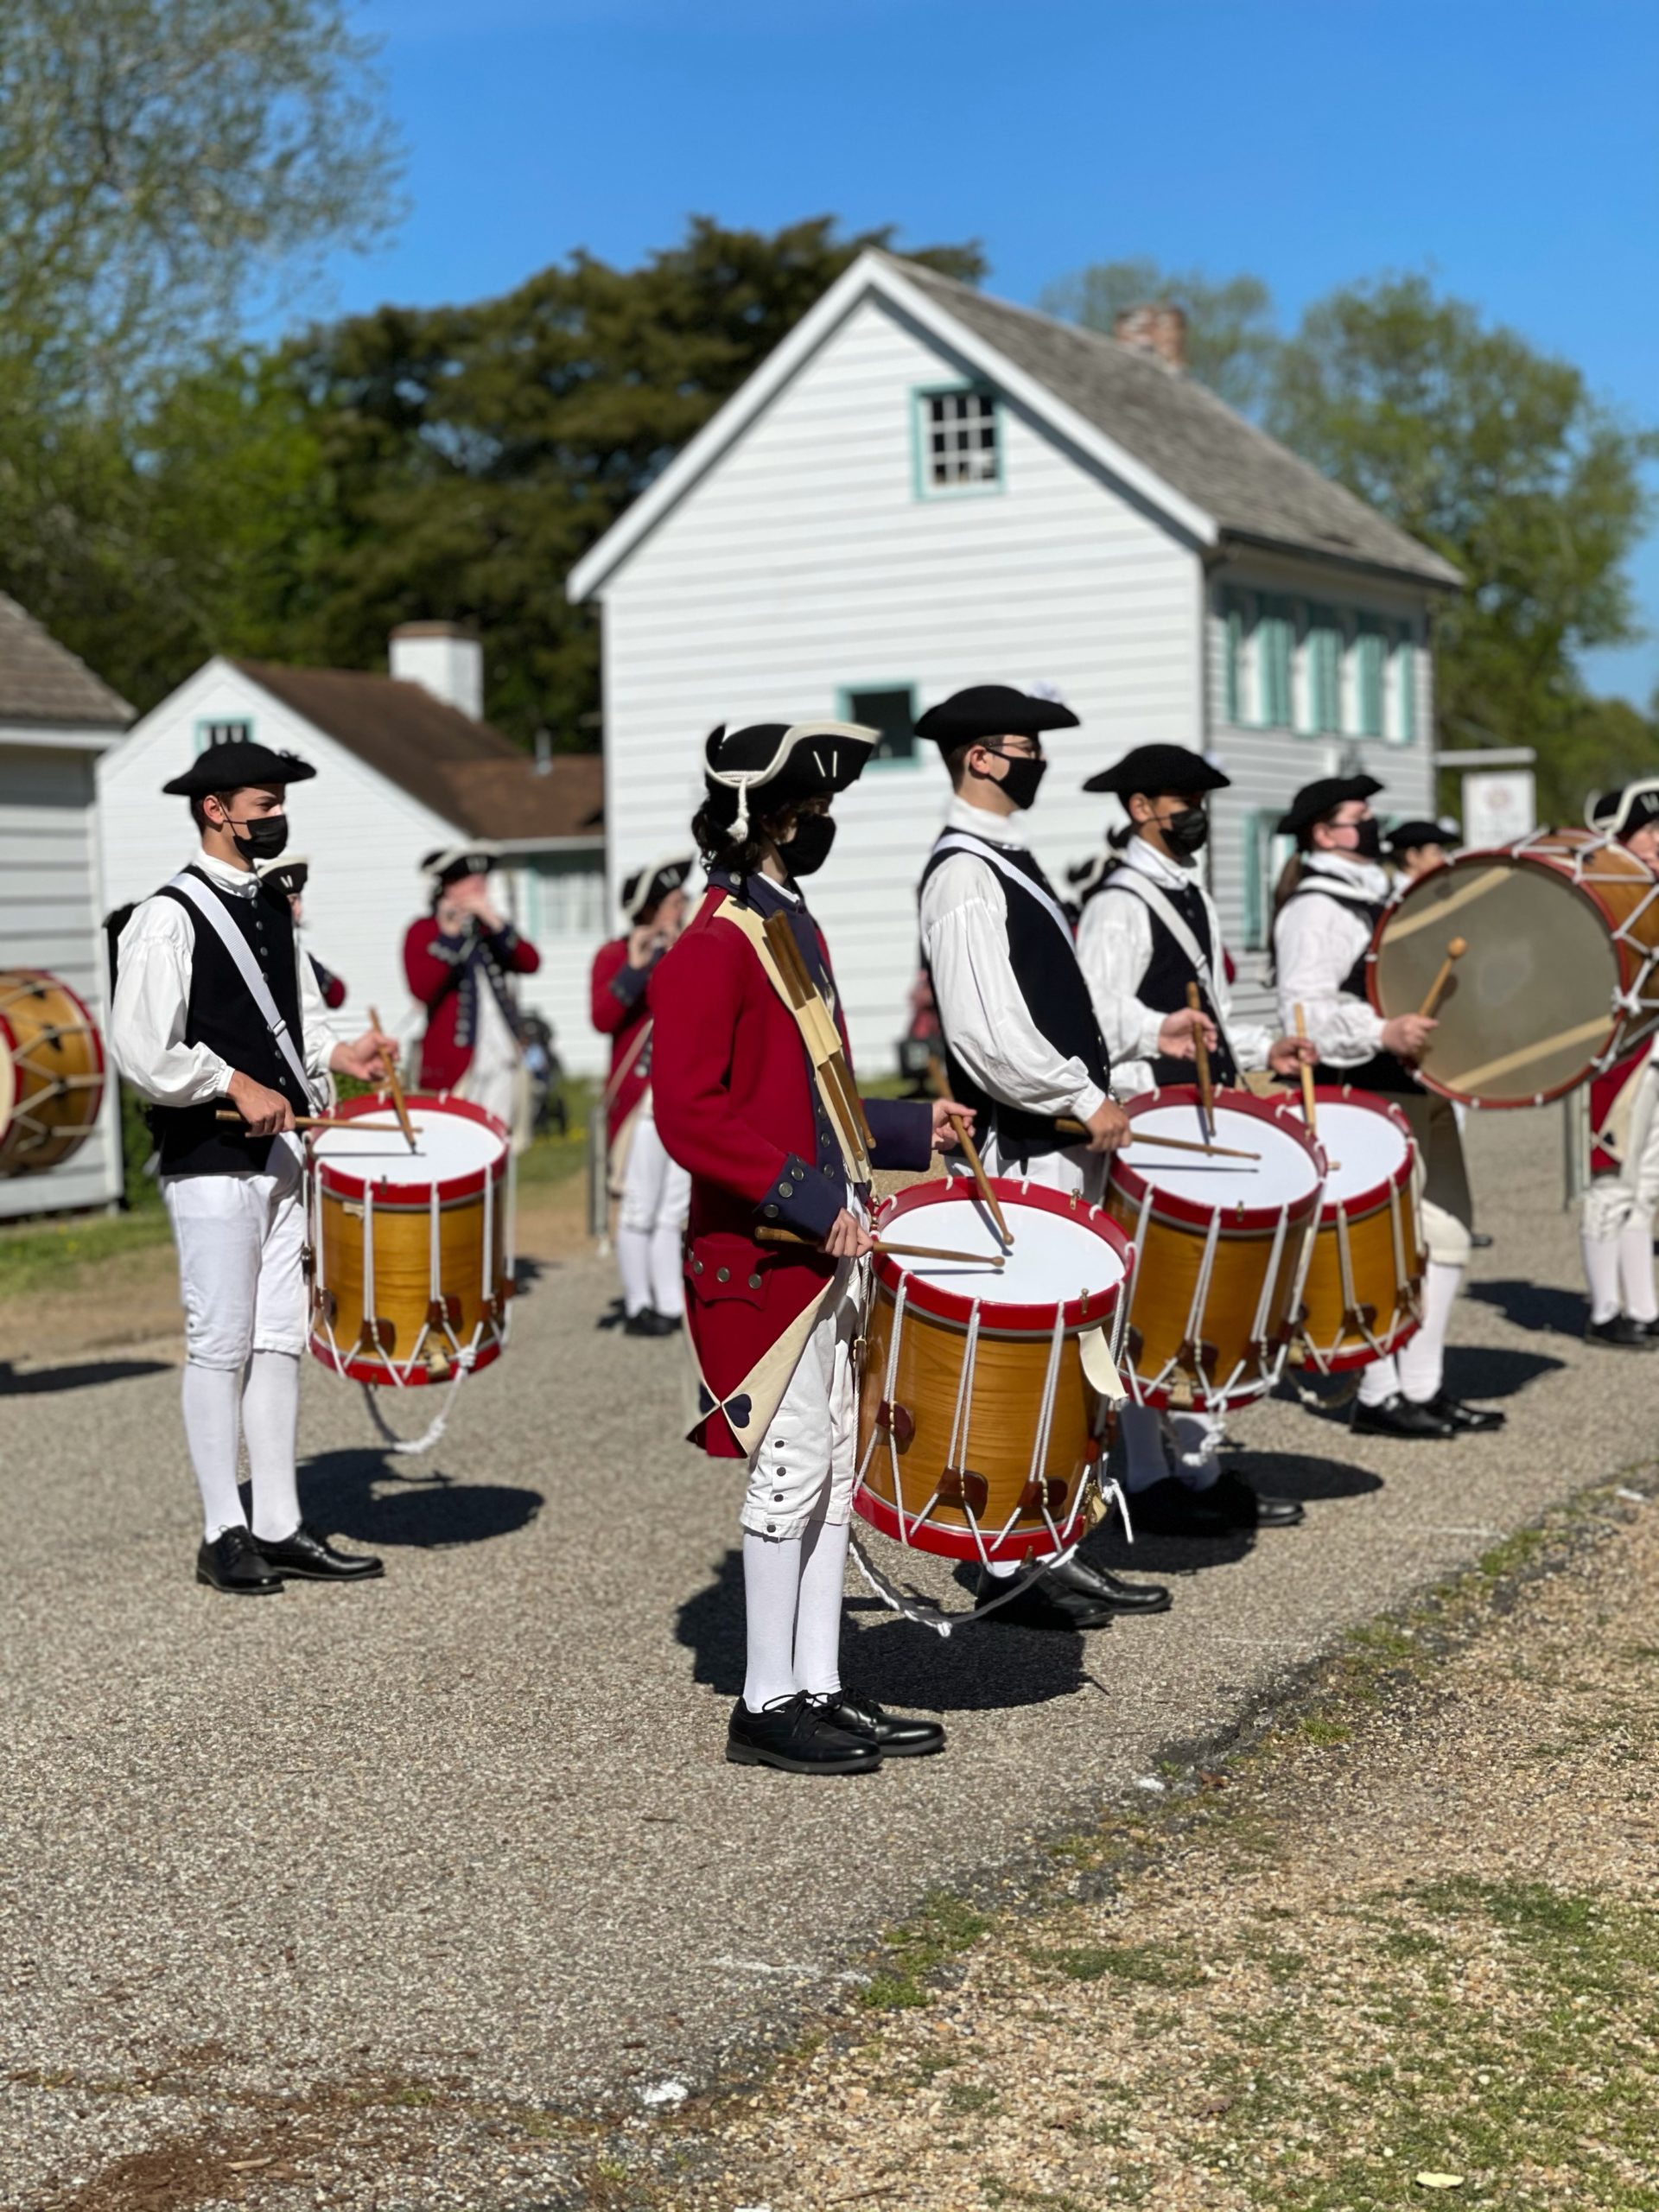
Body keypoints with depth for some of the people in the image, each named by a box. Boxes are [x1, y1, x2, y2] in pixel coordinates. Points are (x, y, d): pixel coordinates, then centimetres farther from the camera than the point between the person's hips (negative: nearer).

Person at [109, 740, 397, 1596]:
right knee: (221, 1347, -2)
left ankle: (280, 1528, 15)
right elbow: (141, 1050, -17)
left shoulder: (272, 909, 15)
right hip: (210, 1162, -8)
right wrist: (238, 1088, -17)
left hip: (280, 1155, 8)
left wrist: (337, 1055, 5)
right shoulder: (168, 918, -10)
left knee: (278, 1341, 9)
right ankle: (224, 1535, 7)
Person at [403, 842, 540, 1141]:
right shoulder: (423, 932, -1)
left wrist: (496, 925, -14)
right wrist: (448, 937, -21)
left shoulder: (490, 928, 16)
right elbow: (422, 989, -17)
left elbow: (530, 963, -1)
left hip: (502, 1058, 5)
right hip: (453, 1065, -5)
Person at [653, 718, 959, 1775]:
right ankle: (768, 1703, 5)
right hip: (763, 1256, -9)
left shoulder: (796, 928, 15)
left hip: (831, 1249, 9)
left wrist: (910, 1128, 14)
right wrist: (809, 1198, -24)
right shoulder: (712, 949, -14)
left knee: (837, 1467, 11)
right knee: (791, 1469, -5)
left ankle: (821, 1687, 19)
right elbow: (689, 1113, -21)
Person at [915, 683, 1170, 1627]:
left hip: (1066, 1140, 10)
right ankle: (1009, 1570, 2)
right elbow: (986, 1033, -23)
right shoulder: (964, 874, -14)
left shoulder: (1013, 860, 17)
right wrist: (1085, 1101, -17)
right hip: (1023, 1151, -10)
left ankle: (1053, 1551, 21)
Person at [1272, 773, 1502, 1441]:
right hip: (1364, 1097, -10)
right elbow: (1305, 1008, -23)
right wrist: (1383, 1033, -35)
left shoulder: (1376, 897, 20)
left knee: (1445, 1235, 11)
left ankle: (1423, 1387, 19)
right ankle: (1380, 1396, -1)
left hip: (1419, 1090, 10)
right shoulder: (1315, 908, -11)